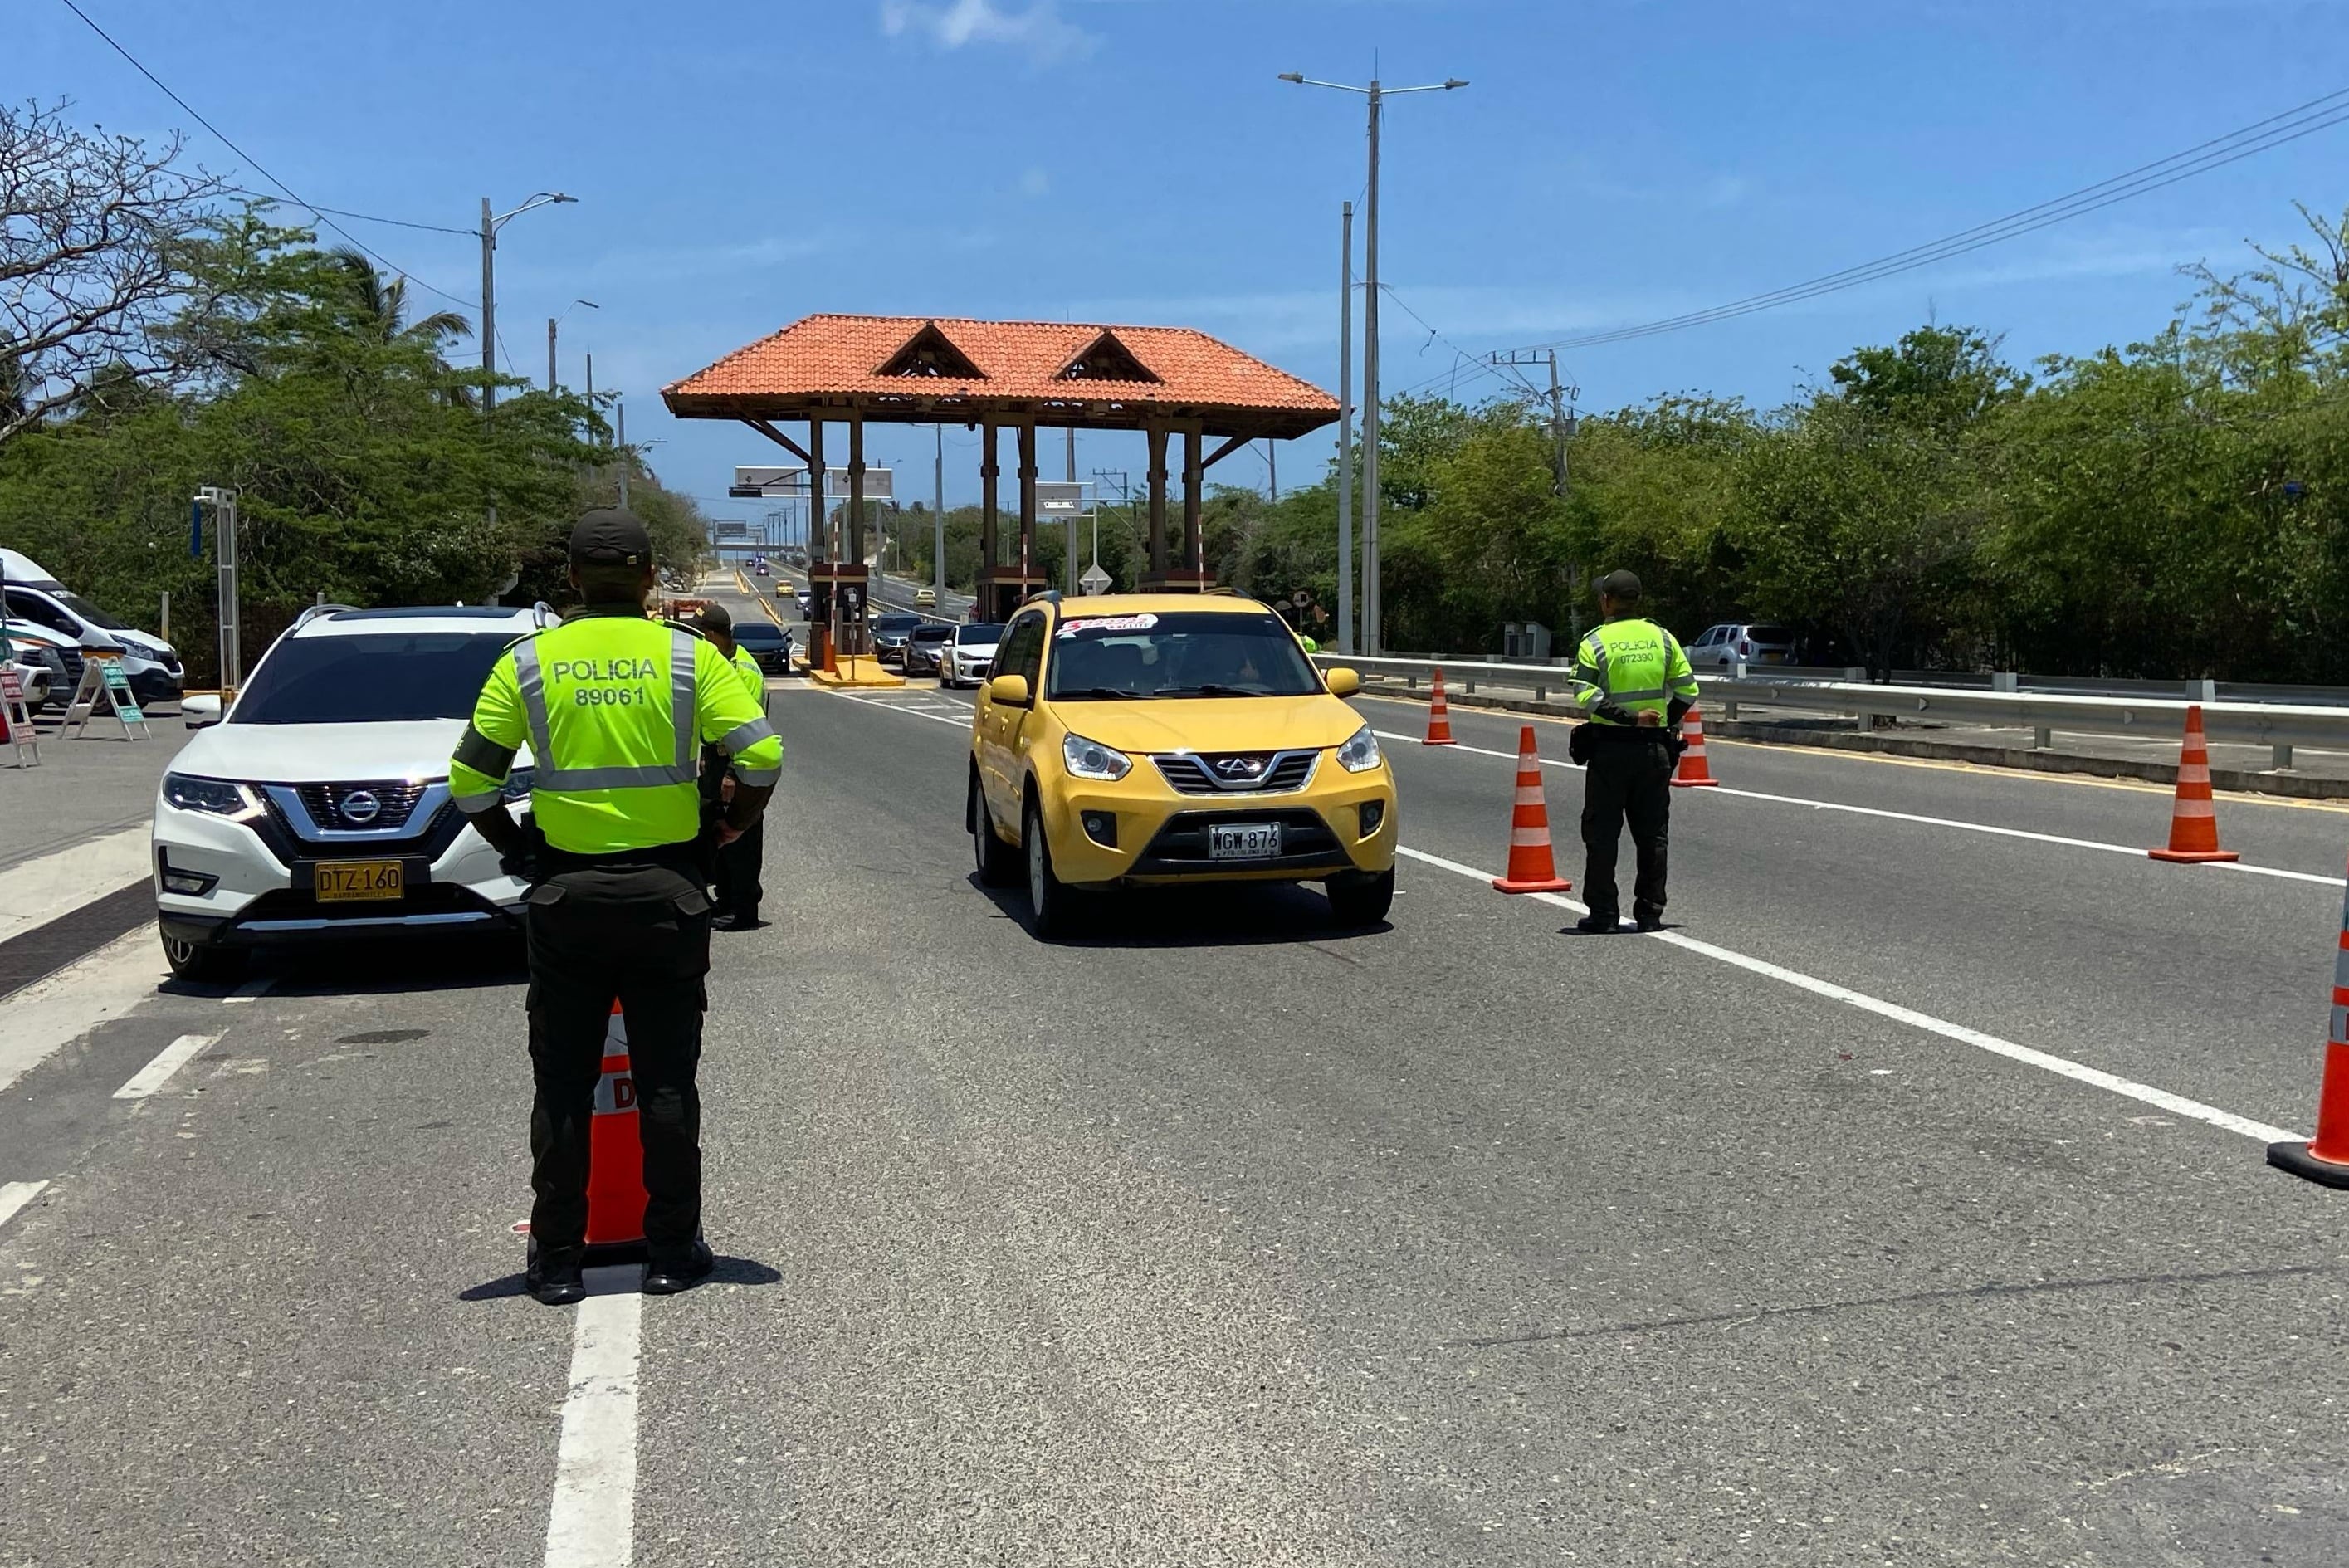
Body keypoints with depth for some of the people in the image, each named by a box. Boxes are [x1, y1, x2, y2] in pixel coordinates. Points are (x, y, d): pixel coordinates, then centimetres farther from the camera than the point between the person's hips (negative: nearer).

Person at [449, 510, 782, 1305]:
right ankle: (671, 1250, 13)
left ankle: (557, 1259, 14)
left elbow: (469, 779, 0)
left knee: (562, 1083, 9)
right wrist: (734, 826, 8)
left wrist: (515, 846, 14)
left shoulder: (528, 662, 1)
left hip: (565, 894, 1)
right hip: (666, 890, 0)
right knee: (666, 1080, 8)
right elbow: (762, 756, -8)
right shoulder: (688, 656, -2)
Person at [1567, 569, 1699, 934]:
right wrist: (1664, 724, 11)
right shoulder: (1662, 638, 4)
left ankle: (1602, 913, 4)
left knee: (1602, 833, 4)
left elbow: (1585, 695, -18)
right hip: (1655, 748, 3)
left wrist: (1629, 717, -15)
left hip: (1609, 747, -3)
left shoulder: (1596, 641, -6)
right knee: (1652, 834, 10)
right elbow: (1687, 690, 2)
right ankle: (1650, 912, 12)